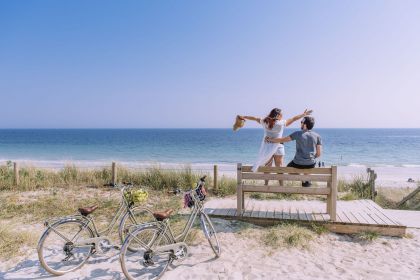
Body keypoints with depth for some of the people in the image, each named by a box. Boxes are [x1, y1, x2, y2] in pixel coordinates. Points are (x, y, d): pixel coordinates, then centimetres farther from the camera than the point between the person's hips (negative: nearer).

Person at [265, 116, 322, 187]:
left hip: (298, 164, -2)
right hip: (311, 165, 2)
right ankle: (306, 180, 29)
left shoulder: (298, 134, -7)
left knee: (289, 167, 32)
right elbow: (319, 153, -1)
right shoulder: (317, 136, -2)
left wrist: (270, 139, 16)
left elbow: (282, 140, 1)